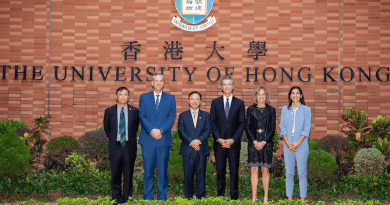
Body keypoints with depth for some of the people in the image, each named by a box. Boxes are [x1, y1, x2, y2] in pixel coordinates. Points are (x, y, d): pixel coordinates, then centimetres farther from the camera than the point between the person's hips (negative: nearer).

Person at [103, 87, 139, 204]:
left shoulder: (134, 111, 2)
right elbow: (106, 129, 12)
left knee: (128, 174, 6)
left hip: (129, 146, 0)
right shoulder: (109, 111, 2)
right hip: (115, 146, 0)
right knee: (115, 174, 6)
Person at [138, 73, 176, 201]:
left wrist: (160, 130, -13)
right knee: (148, 170, 3)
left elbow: (171, 117, 1)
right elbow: (142, 116, 1)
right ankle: (148, 197, 12)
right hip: (148, 139, 0)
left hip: (163, 139, 0)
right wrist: (152, 130, -12)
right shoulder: (144, 97, 9)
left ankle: (162, 197, 12)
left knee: (162, 169, 4)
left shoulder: (170, 98, 9)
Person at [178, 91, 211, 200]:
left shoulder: (205, 115, 13)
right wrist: (191, 142, -13)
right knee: (188, 175, 1)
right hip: (187, 150, 0)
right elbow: (181, 131, 1)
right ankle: (188, 198, 11)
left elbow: (208, 130, 3)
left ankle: (200, 197, 9)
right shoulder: (183, 115, 12)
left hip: (202, 149, 1)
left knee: (201, 174, 1)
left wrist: (199, 140, -14)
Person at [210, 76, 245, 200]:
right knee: (220, 171, 5)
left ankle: (234, 197, 10)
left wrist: (233, 139, -8)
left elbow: (242, 123, 2)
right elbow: (212, 122, 5)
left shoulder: (239, 103, 6)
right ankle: (220, 195, 14)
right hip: (219, 142, 1)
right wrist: (218, 138, -7)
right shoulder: (215, 102, 8)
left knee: (234, 170, 2)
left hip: (234, 143, -1)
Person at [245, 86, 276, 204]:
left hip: (266, 143, -1)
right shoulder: (251, 109, 8)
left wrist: (263, 142, -8)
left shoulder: (271, 110, 6)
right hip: (253, 143, 1)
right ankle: (254, 197, 6)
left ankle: (266, 197, 6)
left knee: (265, 169, 1)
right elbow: (247, 127, 4)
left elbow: (272, 128, 2)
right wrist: (255, 141, -7)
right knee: (254, 169, 0)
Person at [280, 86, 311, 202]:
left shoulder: (306, 109, 4)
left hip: (301, 145, -2)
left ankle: (302, 199, 4)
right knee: (289, 173, 5)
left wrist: (297, 143, -11)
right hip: (288, 145, 2)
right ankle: (289, 198, 11)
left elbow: (307, 129, -2)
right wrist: (287, 142, -7)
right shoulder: (285, 109, 9)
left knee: (302, 173, -1)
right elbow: (282, 127, 6)